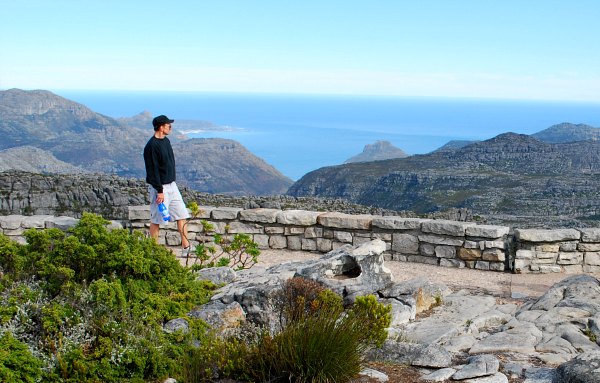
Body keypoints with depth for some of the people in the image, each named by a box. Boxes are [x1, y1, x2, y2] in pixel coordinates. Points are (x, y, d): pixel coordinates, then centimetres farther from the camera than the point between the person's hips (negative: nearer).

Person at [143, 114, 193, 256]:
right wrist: (159, 191, -20)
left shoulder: (166, 141, 10)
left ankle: (186, 247, 12)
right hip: (159, 187, -9)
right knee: (156, 220, 2)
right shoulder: (151, 146, -18)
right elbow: (153, 170, -19)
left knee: (182, 215, 7)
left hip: (171, 185, 9)